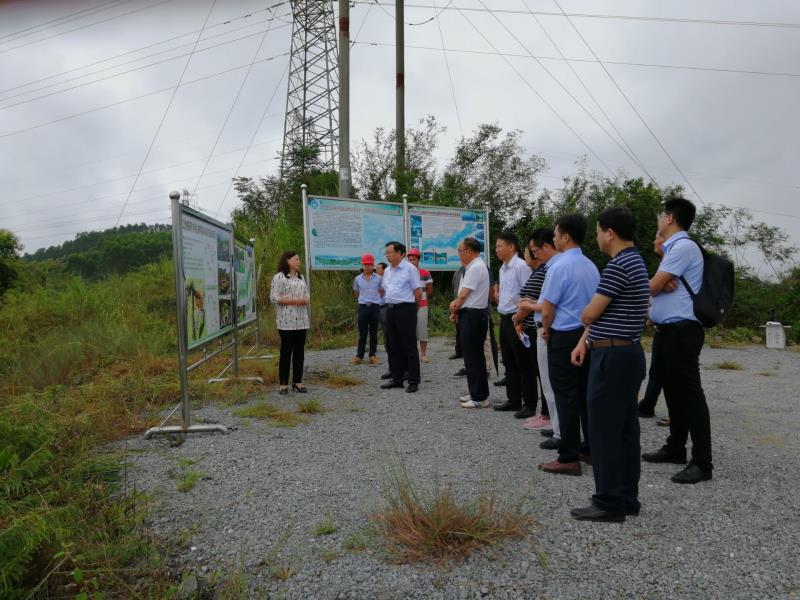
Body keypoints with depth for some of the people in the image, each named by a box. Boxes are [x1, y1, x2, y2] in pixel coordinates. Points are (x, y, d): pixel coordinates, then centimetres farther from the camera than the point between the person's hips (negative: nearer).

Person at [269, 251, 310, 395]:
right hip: (286, 321, -6)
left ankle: (297, 382, 17)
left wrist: (306, 300, -3)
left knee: (299, 352, 8)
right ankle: (284, 384, 6)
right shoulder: (279, 277, -5)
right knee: (286, 352, -2)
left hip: (301, 321, 6)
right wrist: (294, 301, -17)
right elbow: (274, 298, -12)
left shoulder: (301, 277, 18)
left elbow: (306, 295, 21)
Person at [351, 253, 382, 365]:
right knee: (362, 333, 2)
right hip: (363, 307, 0)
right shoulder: (358, 279, 4)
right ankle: (359, 356, 7)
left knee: (373, 333, 5)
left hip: (375, 307, 0)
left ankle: (372, 355, 12)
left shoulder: (379, 278, 1)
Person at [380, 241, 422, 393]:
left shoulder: (410, 269, -8)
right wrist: (389, 303, 15)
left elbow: (418, 292, -8)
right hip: (390, 309, 8)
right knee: (393, 347, 11)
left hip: (405, 309, -8)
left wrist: (409, 305, 1)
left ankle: (413, 381, 2)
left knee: (409, 347, -4)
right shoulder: (387, 271, 14)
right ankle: (396, 378, 21)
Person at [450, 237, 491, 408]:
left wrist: (454, 308, -1)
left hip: (473, 315, -10)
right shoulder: (471, 267, 15)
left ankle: (480, 398, 2)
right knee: (471, 356, 17)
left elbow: (463, 294, -16)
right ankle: (475, 393, 27)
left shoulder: (476, 267, -16)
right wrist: (456, 306, 4)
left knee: (474, 357, -5)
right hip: (469, 315, 10)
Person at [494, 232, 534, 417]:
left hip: (517, 319, -9)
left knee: (523, 364, -1)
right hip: (505, 319, 9)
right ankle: (513, 400, 26)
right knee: (509, 363, 15)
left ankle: (529, 404, 7)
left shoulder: (521, 266, -14)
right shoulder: (502, 268, 14)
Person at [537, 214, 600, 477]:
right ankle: (591, 449, 26)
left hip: (564, 337, -8)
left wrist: (546, 329, 5)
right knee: (587, 394, 15)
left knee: (567, 398, -2)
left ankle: (569, 458, 5)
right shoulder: (592, 267, 8)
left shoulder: (559, 267, -17)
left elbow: (547, 310, -16)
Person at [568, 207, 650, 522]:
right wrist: (584, 342, 14)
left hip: (613, 357, -10)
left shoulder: (618, 266, -17)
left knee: (605, 432, -3)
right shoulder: (635, 261, 17)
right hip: (628, 354, 10)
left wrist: (584, 315, 8)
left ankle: (610, 503, 6)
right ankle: (627, 498, 22)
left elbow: (590, 313, -15)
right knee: (625, 429, 13)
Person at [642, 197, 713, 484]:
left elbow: (651, 287, -14)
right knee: (673, 392, 16)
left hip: (681, 331, -10)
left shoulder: (684, 247, -14)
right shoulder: (673, 249, 18)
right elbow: (658, 287, 13)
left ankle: (702, 462, -1)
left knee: (689, 394, -6)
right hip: (666, 330, 10)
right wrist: (664, 284, -10)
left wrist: (660, 285, 9)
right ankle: (675, 448, 27)